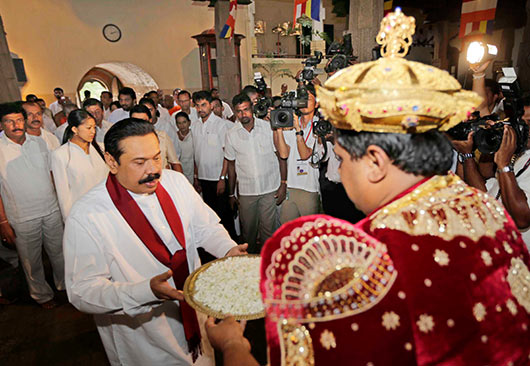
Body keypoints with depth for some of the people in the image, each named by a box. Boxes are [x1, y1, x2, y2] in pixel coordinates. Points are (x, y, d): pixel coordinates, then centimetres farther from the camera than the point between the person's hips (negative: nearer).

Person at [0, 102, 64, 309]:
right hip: (23, 218, -3)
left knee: (59, 253, 16)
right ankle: (42, 295, 33)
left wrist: (58, 202, 11)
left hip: (52, 211, 3)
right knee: (31, 261, 13)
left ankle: (64, 285, 38)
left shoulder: (39, 142, 4)